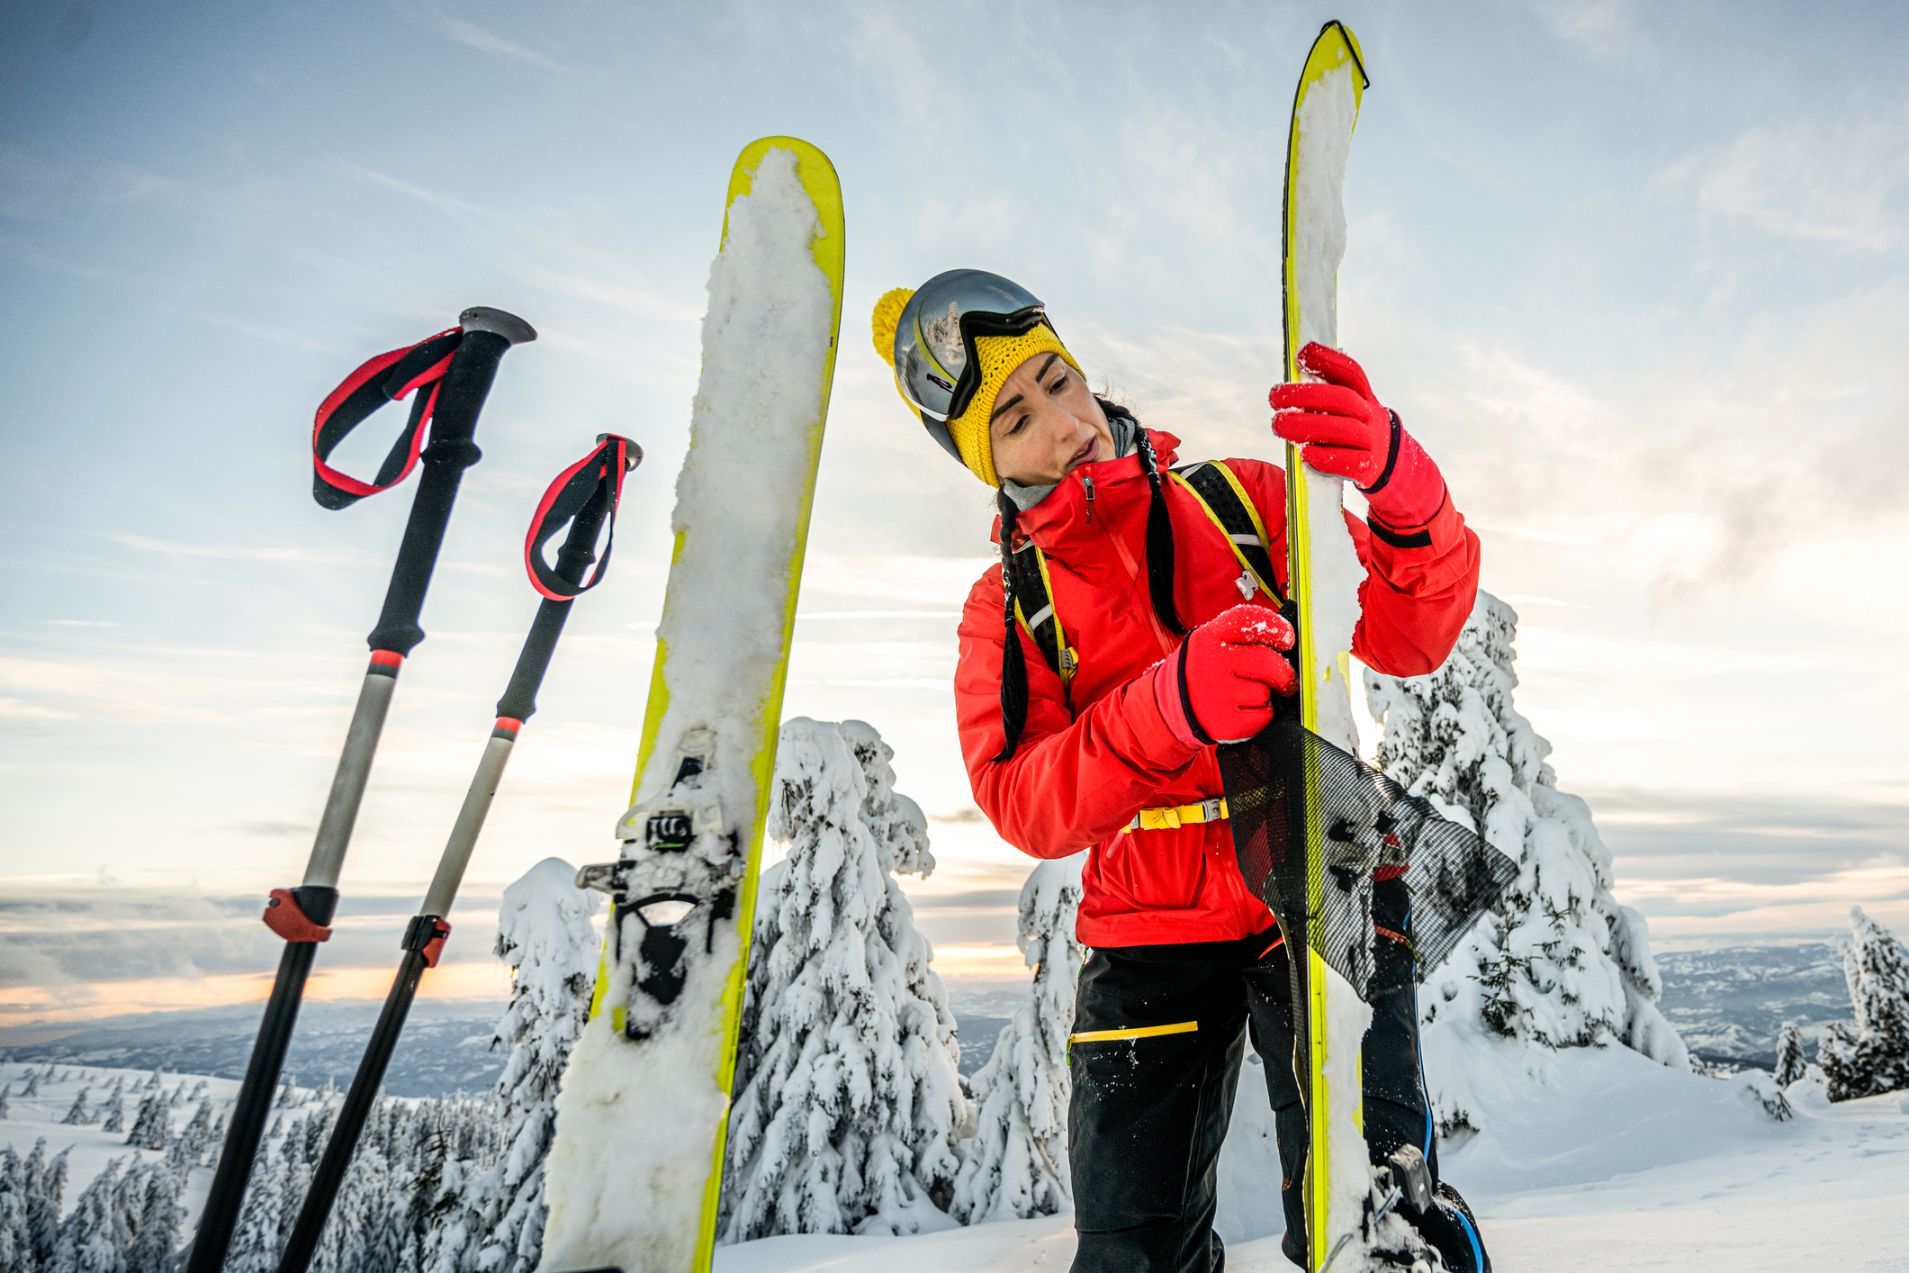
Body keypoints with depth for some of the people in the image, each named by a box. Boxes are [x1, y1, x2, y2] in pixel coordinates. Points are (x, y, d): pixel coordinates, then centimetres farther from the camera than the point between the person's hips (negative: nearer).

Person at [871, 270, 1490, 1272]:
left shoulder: (1243, 501, 4)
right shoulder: (1006, 608, 4)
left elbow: (1412, 638, -3)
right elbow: (1022, 803, -11)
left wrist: (1402, 488, -23)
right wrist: (1170, 707, -30)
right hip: (1150, 933, 1)